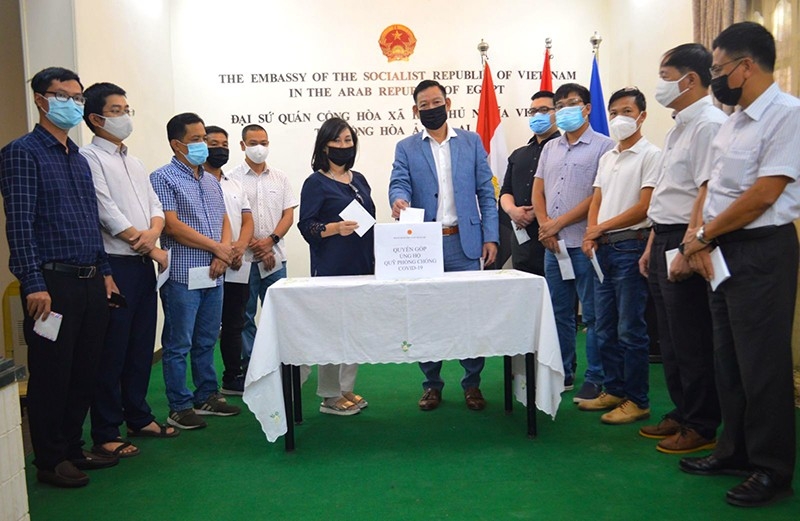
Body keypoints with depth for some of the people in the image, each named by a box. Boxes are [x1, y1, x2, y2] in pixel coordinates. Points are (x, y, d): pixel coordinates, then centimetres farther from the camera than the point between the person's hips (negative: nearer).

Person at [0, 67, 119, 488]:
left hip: (90, 281, 7)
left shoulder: (78, 159, 16)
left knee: (85, 372, 13)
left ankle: (73, 448, 28)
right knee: (52, 374, 3)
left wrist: (104, 272, 15)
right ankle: (50, 461, 18)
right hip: (52, 283, -7)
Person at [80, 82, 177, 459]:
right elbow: (108, 215, -14)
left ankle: (138, 417, 27)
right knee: (112, 351, -2)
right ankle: (105, 435, 9)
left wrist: (152, 232, -10)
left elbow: (156, 208, 13)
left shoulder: (134, 163, 18)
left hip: (143, 264, 8)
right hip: (115, 265, -8)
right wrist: (152, 249, -7)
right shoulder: (90, 158, -7)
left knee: (141, 346, 14)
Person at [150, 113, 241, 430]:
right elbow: (172, 226, -14)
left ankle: (207, 397, 26)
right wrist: (216, 247, -10)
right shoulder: (163, 178, -5)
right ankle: (180, 407, 12)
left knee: (207, 341, 15)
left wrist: (224, 252, -5)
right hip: (182, 276, -7)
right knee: (178, 344, 2)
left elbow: (224, 220, 15)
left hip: (213, 275, 7)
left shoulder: (211, 181, 17)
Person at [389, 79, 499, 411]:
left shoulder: (471, 141, 11)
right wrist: (398, 200, -30)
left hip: (464, 242, 0)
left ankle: (472, 384, 17)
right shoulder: (406, 148, 10)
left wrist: (490, 237, -1)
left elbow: (486, 193, 7)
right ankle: (432, 384, 19)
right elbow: (399, 183, -6)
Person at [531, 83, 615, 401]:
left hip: (584, 242, -6)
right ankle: (562, 374, 24)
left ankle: (595, 380, 12)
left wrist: (559, 223, -11)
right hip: (553, 243, 6)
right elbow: (538, 191, 14)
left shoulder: (603, 146, -3)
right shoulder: (550, 148, 17)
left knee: (592, 315, 1)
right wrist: (545, 226, -2)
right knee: (559, 312, 13)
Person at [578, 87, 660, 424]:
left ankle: (637, 401, 8)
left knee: (630, 330, -3)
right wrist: (591, 232, -1)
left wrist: (602, 227, -10)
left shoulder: (650, 155, -5)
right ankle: (614, 391, 25)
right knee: (604, 329, 12)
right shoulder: (606, 158, 17)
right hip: (603, 248, 8)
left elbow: (644, 208, -13)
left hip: (631, 246, -7)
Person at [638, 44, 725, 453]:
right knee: (671, 338, 16)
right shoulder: (678, 128, 18)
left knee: (692, 342, 0)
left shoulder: (709, 125, -14)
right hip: (665, 240, 10)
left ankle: (702, 427, 15)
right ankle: (682, 414, 30)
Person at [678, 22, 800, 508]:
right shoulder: (734, 120, 14)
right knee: (727, 357, 15)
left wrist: (704, 234, -11)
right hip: (722, 250, 9)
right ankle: (736, 450, 30)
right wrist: (699, 233, 0)